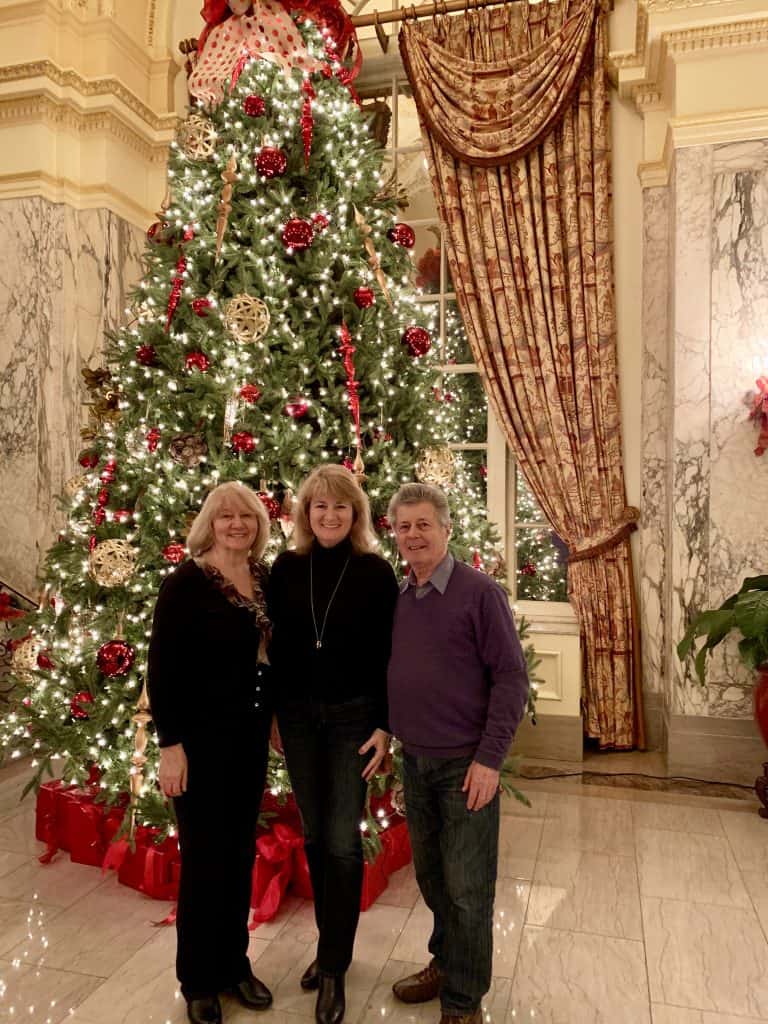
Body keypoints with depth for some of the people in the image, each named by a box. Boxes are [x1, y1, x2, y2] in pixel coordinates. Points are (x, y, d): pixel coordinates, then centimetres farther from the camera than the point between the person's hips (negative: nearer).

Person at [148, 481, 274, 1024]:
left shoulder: (267, 578, 3)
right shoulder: (186, 582, -13)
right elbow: (162, 668, -14)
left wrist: (272, 714, 10)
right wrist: (170, 743, -16)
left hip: (251, 734, 5)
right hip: (201, 736, -5)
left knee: (241, 851, 16)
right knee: (204, 856, 6)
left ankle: (235, 961, 36)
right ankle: (199, 979, 27)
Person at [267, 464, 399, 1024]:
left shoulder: (376, 571, -7)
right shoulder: (286, 568, 1)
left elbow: (388, 655, -6)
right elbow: (278, 645, 6)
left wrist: (385, 725, -9)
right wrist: (271, 713, 6)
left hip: (354, 716, -3)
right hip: (298, 715, 3)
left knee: (343, 842, 2)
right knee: (315, 836, 14)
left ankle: (335, 966, 20)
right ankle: (330, 943, 34)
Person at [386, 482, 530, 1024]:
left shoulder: (479, 591, -13)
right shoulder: (396, 597, 5)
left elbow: (512, 676, -14)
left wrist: (489, 759, -17)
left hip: (466, 764, -5)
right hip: (414, 761, 6)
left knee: (467, 889, 6)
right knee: (431, 877, 20)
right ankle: (445, 963, 41)